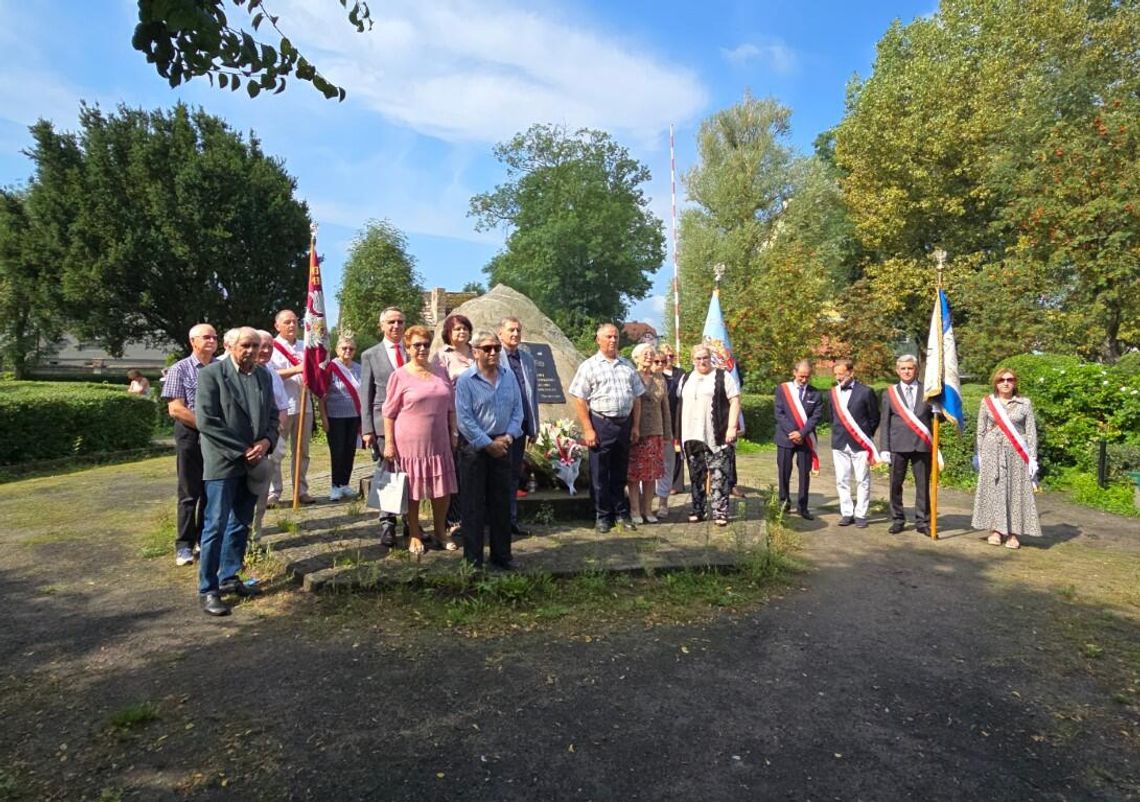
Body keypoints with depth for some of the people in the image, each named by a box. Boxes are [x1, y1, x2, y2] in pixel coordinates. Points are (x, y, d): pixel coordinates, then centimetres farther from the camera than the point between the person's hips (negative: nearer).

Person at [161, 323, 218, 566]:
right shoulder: (180, 369, -4)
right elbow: (175, 409, -9)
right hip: (190, 436, -3)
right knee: (189, 494, 3)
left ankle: (206, 540, 22)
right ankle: (184, 545, 14)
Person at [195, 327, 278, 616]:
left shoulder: (263, 376, 10)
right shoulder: (211, 373, -8)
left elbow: (272, 414, 13)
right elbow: (206, 420, -15)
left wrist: (266, 441, -7)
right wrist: (242, 451, -15)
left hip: (253, 462, 6)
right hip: (223, 462, -6)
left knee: (241, 524, 14)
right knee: (216, 526, -2)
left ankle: (229, 576, 27)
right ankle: (208, 589, 7)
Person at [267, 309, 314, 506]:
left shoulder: (305, 346, 15)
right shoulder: (271, 347, 1)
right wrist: (296, 370, -21)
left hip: (303, 406, 5)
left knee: (302, 451, 10)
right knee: (276, 453, -4)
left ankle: (301, 490, 17)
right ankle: (273, 494, 2)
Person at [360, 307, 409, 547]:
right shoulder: (370, 355, 7)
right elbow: (365, 395, 4)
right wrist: (367, 429, -3)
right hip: (384, 423, -1)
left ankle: (411, 522, 19)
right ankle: (387, 525, 11)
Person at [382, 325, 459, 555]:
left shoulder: (440, 372, 8)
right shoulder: (399, 376, -4)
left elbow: (451, 406, 15)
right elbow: (389, 412, -4)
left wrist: (454, 433, 11)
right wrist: (389, 443, -7)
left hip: (439, 441, 4)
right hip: (410, 441, -4)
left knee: (442, 489, 9)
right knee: (413, 491, 6)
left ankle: (440, 532, 27)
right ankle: (414, 535, 22)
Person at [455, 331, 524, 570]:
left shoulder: (509, 377, 5)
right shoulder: (466, 380, -9)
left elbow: (517, 409, 7)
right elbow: (465, 419, -13)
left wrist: (507, 437, -7)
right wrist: (488, 444, -14)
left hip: (502, 445, 5)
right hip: (474, 447, -4)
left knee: (502, 502, 11)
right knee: (473, 504, 2)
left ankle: (501, 555, 24)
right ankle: (473, 559, 13)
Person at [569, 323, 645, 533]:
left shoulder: (627, 366, 13)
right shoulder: (589, 366, 0)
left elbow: (636, 397, 16)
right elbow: (580, 400, -5)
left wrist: (635, 426, 9)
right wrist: (587, 429, -11)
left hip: (624, 423, 4)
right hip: (601, 423, -4)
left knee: (620, 472, 13)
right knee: (600, 474, 3)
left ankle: (621, 512, 24)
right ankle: (603, 516, 15)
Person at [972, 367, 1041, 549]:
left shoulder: (1024, 403, 2)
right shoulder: (987, 402, 4)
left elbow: (1031, 432, 2)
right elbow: (981, 431, 6)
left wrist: (1032, 457, -3)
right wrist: (980, 455, 3)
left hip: (1016, 453, -1)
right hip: (992, 452, 1)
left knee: (1016, 491, 0)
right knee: (993, 490, 2)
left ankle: (1014, 533, 6)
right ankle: (995, 530, 10)